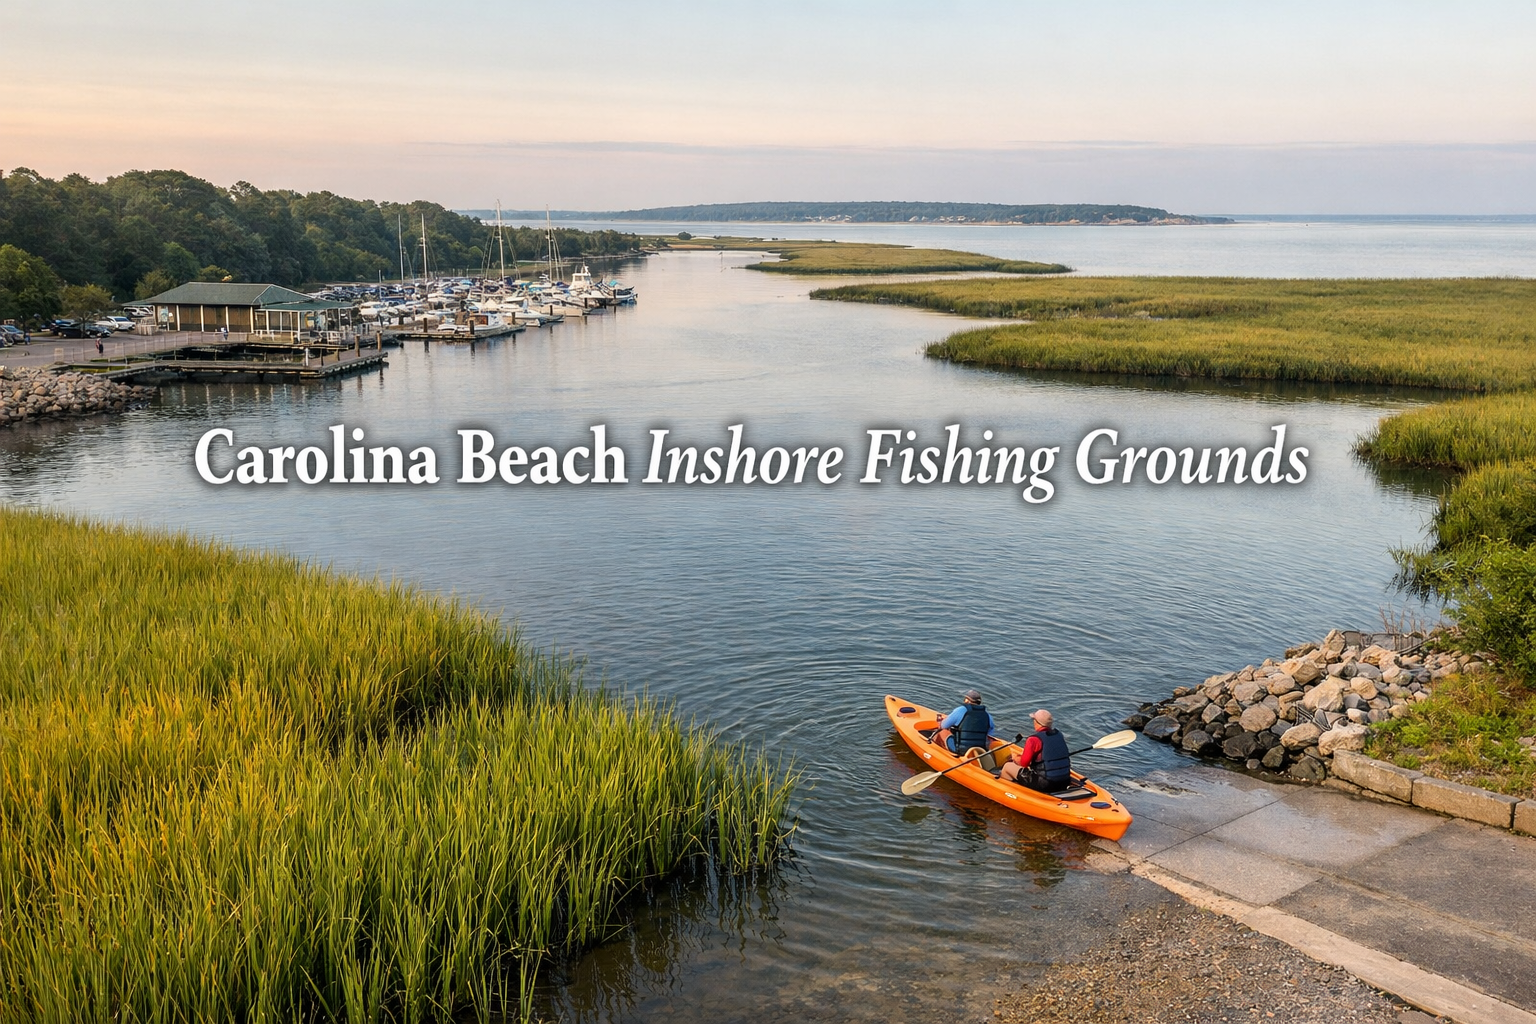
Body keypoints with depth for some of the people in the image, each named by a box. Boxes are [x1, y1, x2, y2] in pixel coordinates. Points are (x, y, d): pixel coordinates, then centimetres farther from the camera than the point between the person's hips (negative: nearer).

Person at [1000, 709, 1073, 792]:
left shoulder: (1034, 739, -15)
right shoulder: (1058, 735, 7)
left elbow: (1024, 763, -9)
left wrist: (1015, 759, 14)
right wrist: (1026, 752, 26)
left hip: (1044, 785, -7)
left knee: (1007, 766, 10)